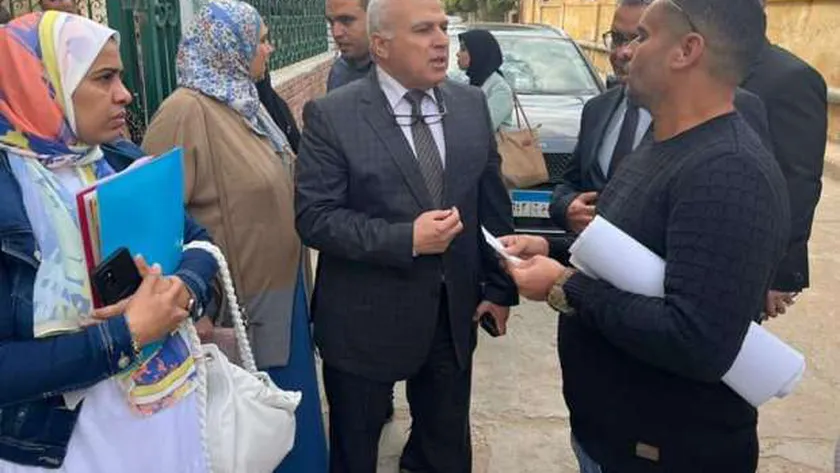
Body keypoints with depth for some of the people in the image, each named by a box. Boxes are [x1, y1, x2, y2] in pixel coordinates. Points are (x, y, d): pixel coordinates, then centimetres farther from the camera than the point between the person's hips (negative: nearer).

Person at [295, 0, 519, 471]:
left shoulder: (472, 104, 1)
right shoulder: (332, 116, -12)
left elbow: (493, 202, 6)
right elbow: (315, 217, -16)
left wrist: (500, 286, 6)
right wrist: (405, 239, -25)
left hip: (454, 312, 4)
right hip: (366, 319, -3)